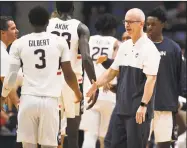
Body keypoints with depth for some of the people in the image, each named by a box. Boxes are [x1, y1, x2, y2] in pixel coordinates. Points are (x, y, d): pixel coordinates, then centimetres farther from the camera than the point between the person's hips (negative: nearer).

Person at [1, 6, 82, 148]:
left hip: (28, 99, 0)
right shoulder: (60, 42, 3)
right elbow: (68, 74, 7)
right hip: (50, 100, 0)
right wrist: (78, 93, 26)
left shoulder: (19, 43, 3)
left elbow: (12, 75, 0)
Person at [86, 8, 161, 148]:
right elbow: (113, 71, 21)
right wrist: (97, 84, 9)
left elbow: (151, 79, -18)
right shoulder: (124, 46, 12)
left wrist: (143, 105, -26)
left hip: (138, 110, -8)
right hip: (121, 108, 8)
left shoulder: (149, 49, -11)